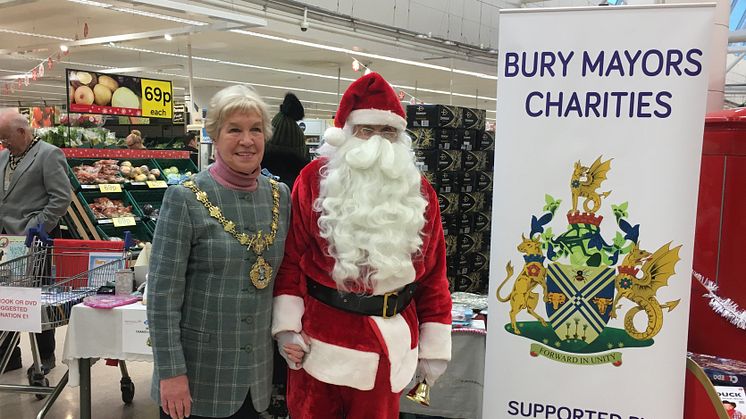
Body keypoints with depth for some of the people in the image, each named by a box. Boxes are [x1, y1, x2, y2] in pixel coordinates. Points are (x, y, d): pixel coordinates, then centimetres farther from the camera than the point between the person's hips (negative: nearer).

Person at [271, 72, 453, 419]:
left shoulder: (419, 192, 3)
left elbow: (433, 275, 3)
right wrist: (287, 327, -8)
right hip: (320, 343, -2)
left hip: (390, 347, 2)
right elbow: (291, 258, -3)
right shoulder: (314, 180, -4)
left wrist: (435, 348, 3)